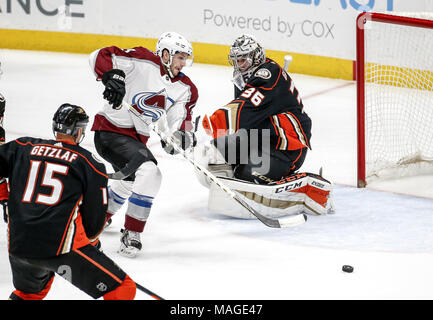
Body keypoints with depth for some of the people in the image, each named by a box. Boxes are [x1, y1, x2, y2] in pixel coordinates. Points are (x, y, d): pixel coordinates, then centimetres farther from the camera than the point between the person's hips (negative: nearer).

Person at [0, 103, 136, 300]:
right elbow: (95, 215, 7)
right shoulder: (89, 163, 4)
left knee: (30, 292, 36)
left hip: (18, 246, 6)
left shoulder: (24, 147, 12)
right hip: (61, 246, -5)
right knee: (123, 290, -2)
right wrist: (92, 241, 27)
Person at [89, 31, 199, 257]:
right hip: (111, 130, -9)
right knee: (149, 174, -25)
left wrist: (185, 135, -23)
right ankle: (131, 235, -14)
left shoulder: (185, 89, 4)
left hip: (136, 138, 9)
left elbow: (177, 122, -1)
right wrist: (112, 76, -34)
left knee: (129, 182, 28)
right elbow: (100, 56, -16)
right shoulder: (142, 61, -15)